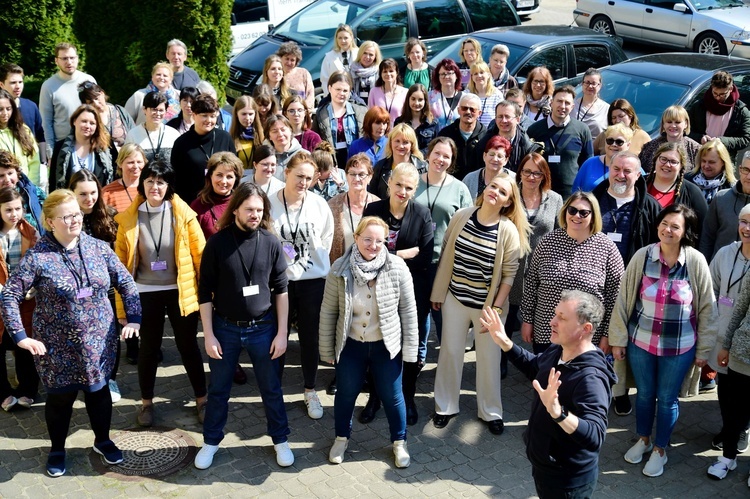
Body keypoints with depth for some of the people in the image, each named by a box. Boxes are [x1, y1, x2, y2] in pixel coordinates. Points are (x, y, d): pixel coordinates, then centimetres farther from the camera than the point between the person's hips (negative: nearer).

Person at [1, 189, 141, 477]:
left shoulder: (98, 248, -3)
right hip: (58, 347, -3)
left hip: (98, 342, 3)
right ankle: (57, 449, 35)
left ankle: (102, 440, 38)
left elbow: (126, 283, 4)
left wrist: (133, 318, -2)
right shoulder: (37, 257, -13)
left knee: (99, 390, 15)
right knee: (60, 397, 12)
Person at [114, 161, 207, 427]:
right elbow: (121, 262, 0)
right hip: (146, 293, 1)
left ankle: (202, 400, 26)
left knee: (188, 346, 10)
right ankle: (146, 403, 30)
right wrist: (121, 304, -1)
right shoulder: (129, 218, -4)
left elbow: (200, 254, -4)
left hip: (180, 291, -1)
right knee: (149, 348, 13)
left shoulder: (183, 214, -8)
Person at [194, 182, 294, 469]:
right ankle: (211, 441, 32)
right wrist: (208, 335, -7)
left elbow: (281, 290, 0)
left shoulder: (271, 243, -6)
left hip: (263, 328, 1)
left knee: (271, 389, 12)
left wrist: (281, 333, -3)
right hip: (225, 328, 0)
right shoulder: (217, 243, -9)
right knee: (218, 389, 14)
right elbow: (205, 292, -4)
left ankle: (280, 440, 31)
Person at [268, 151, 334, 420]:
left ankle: (311, 392, 27)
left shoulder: (319, 205, -3)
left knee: (310, 337, 12)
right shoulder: (270, 204, -9)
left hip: (313, 280, 1)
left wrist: (316, 264, 6)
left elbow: (327, 240, 7)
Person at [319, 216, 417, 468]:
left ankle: (399, 442, 38)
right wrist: (327, 350, -1)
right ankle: (342, 438, 44)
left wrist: (410, 349, -5)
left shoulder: (397, 268, -15)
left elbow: (408, 310, -7)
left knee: (392, 396, 14)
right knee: (346, 394, 19)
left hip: (386, 345, -1)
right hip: (350, 345, 1)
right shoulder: (340, 269, -14)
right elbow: (328, 311, -5)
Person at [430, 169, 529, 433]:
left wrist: (497, 307, -11)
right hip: (454, 299, 2)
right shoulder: (461, 217, -5)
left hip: (487, 304, -2)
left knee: (488, 357, 10)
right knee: (450, 352, 12)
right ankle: (445, 406, 28)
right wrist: (438, 292, 5)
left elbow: (509, 274, -9)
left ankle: (490, 411, 28)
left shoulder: (509, 231, -13)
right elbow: (445, 256, 2)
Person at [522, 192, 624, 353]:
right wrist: (527, 319, 5)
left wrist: (607, 334, -4)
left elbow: (615, 295, -4)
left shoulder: (607, 247, -7)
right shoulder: (548, 241, -1)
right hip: (545, 333, 2)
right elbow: (531, 283, 6)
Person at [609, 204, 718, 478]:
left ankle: (660, 450, 34)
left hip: (679, 347, -1)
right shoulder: (642, 256, -10)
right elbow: (624, 299, -3)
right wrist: (618, 339, -1)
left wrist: (703, 349, -1)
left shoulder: (696, 262, -13)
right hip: (640, 342, 1)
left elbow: (707, 308, -4)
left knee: (667, 398, 13)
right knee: (644, 393, 19)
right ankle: (643, 440, 42)